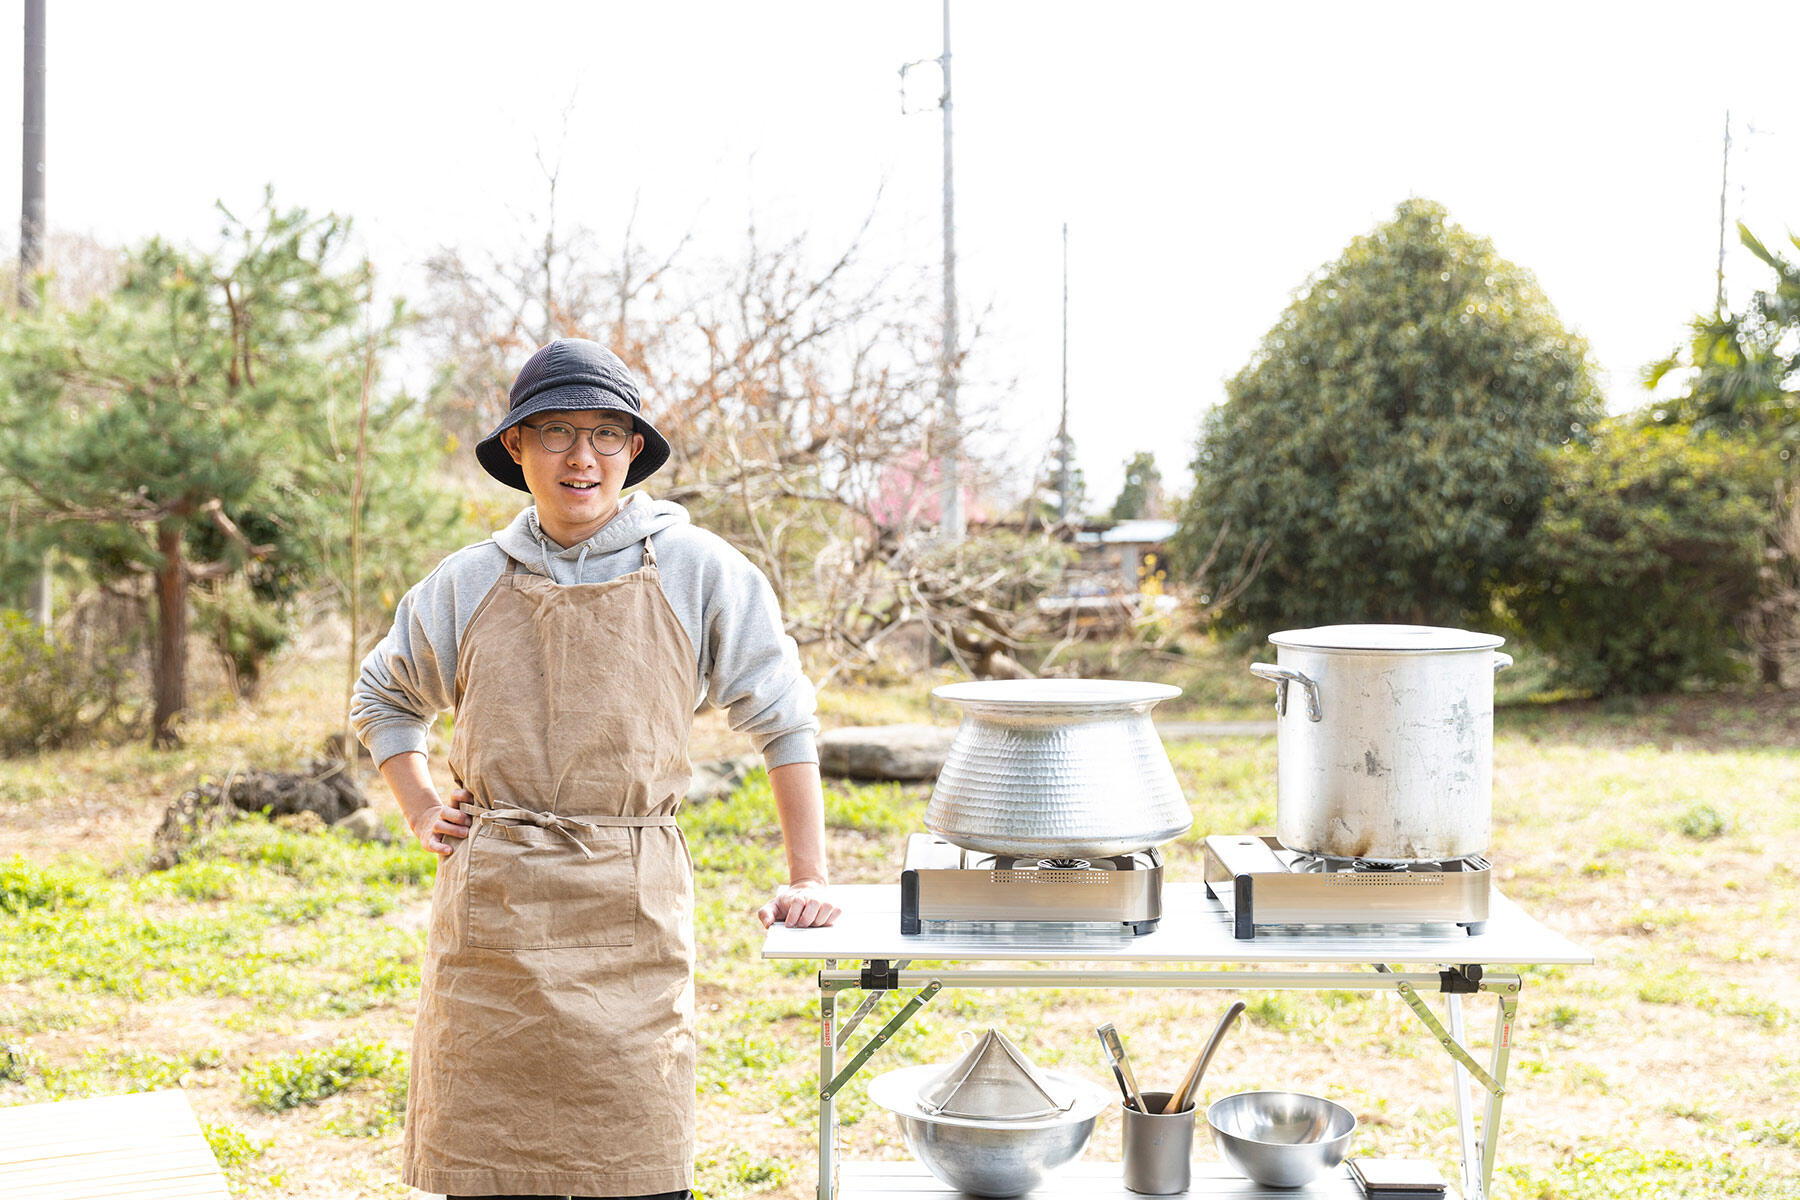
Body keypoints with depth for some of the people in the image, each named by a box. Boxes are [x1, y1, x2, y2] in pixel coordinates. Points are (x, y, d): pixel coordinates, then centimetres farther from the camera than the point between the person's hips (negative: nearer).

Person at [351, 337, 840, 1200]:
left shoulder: (699, 574, -1)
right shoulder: (467, 584, 7)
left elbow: (784, 721, 6)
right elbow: (381, 696, 25)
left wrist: (807, 879, 4)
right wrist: (420, 809, 12)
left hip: (630, 912, -2)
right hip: (492, 911, 2)